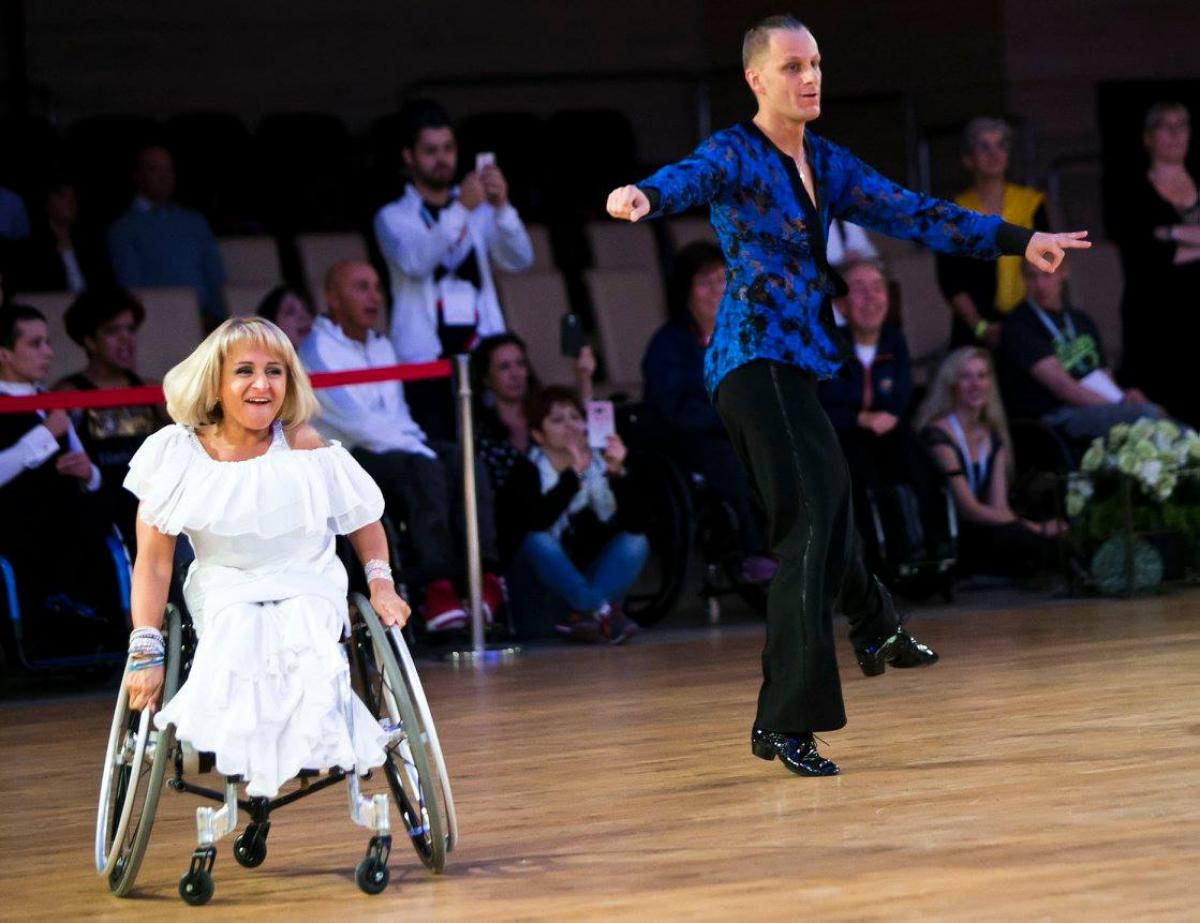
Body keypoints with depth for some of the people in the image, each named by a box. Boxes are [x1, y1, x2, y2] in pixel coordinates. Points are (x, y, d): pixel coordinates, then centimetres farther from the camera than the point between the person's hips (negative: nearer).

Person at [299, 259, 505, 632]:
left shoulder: (381, 347, 22)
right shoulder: (317, 350, -6)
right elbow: (357, 423, -15)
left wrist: (419, 444, -2)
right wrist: (419, 449, -17)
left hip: (396, 450, 8)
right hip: (347, 460, -8)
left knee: (463, 460, -19)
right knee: (424, 468, -34)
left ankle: (484, 574, -33)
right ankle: (438, 586, -42)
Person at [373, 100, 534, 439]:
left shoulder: (480, 211, 18)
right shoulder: (393, 218, 9)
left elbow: (519, 260, 3)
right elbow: (414, 261, -12)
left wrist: (502, 207, -14)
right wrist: (461, 209, -23)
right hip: (424, 360, -3)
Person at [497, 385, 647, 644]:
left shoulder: (599, 465, 5)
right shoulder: (526, 473, -6)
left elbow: (631, 525, -8)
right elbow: (534, 523, -27)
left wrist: (617, 473, -20)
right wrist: (573, 474, -32)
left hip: (582, 584, 4)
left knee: (635, 543, -16)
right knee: (538, 542, -30)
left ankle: (583, 614, -36)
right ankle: (604, 614, -37)